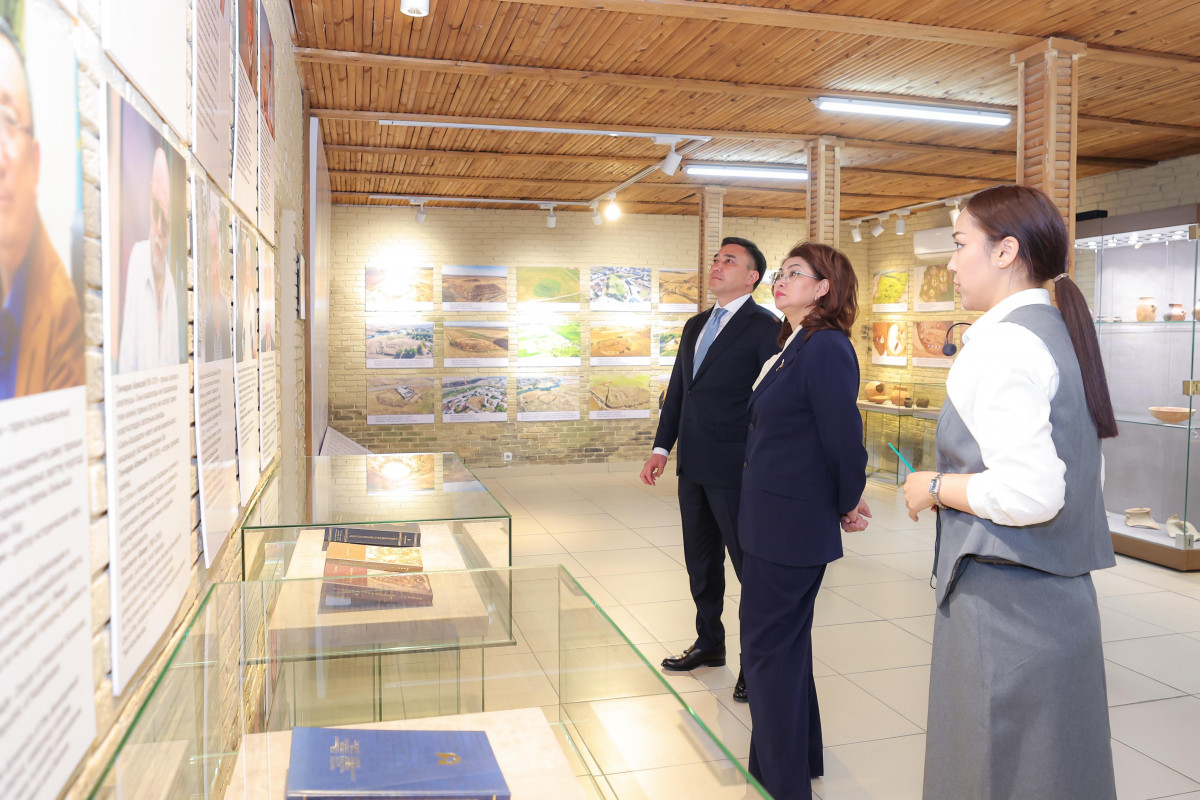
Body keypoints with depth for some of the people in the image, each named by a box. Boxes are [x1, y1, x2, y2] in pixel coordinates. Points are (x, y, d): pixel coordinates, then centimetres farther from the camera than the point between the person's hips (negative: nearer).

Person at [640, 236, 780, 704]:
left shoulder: (764, 327, -9)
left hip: (735, 470, -8)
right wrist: (662, 448, 11)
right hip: (693, 466, 8)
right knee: (701, 561, 18)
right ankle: (709, 644, 36)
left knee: (750, 565, 3)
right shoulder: (695, 326, 15)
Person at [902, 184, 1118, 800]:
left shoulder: (1001, 342, -18)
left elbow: (1029, 493, -28)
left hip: (1004, 604, -10)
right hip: (1064, 598, 10)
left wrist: (936, 487, -12)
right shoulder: (1061, 332, 12)